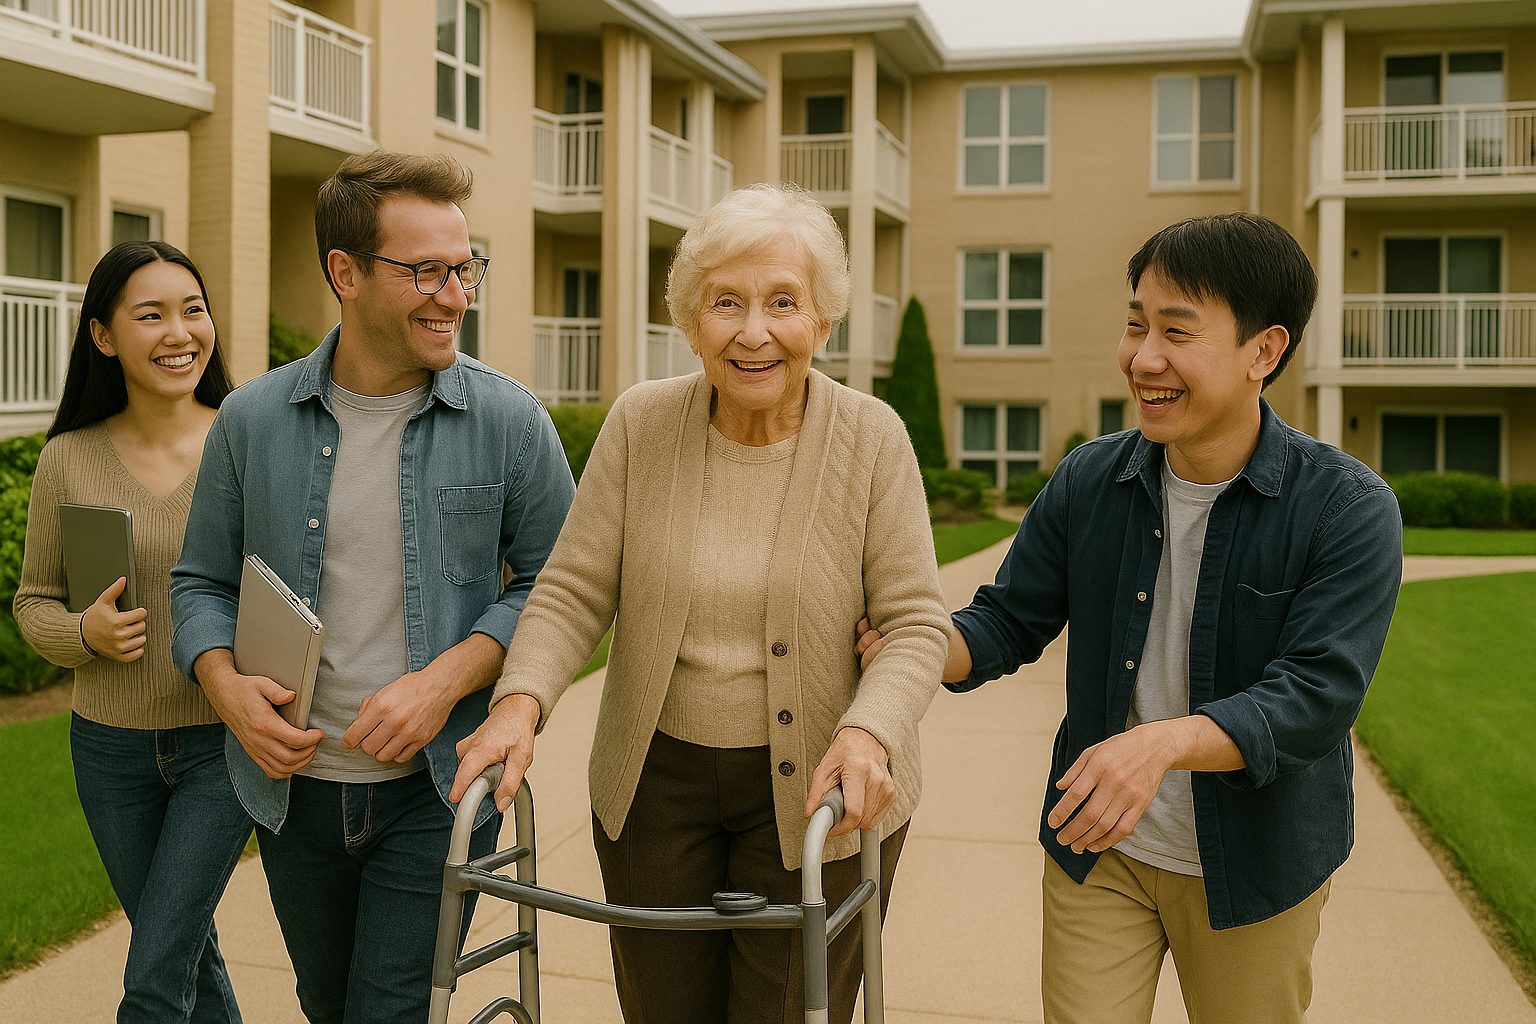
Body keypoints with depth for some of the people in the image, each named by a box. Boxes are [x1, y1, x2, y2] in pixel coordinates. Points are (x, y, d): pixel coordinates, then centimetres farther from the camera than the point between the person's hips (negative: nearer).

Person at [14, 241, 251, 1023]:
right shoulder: (69, 461, -4)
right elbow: (34, 602, 5)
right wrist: (85, 633, -17)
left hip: (225, 742, -3)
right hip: (112, 745, 3)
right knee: (189, 950, 20)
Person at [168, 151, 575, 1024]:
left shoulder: (509, 420, -8)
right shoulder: (252, 421, -2)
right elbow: (203, 581, 7)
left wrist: (447, 679, -17)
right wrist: (226, 685, -12)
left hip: (438, 791, -3)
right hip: (293, 785, 3)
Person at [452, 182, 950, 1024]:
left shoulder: (872, 440, -10)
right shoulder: (639, 425, -6)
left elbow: (915, 623, -9)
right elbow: (572, 591, -3)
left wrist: (869, 731, -27)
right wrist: (521, 701, -20)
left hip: (817, 794, -2)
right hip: (655, 784, 2)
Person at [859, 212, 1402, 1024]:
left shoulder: (1350, 510, -18)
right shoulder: (1089, 482, -6)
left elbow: (1315, 698, -26)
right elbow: (1009, 621, 1)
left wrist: (1163, 743, -42)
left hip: (1251, 866, -2)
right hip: (1097, 848, 2)